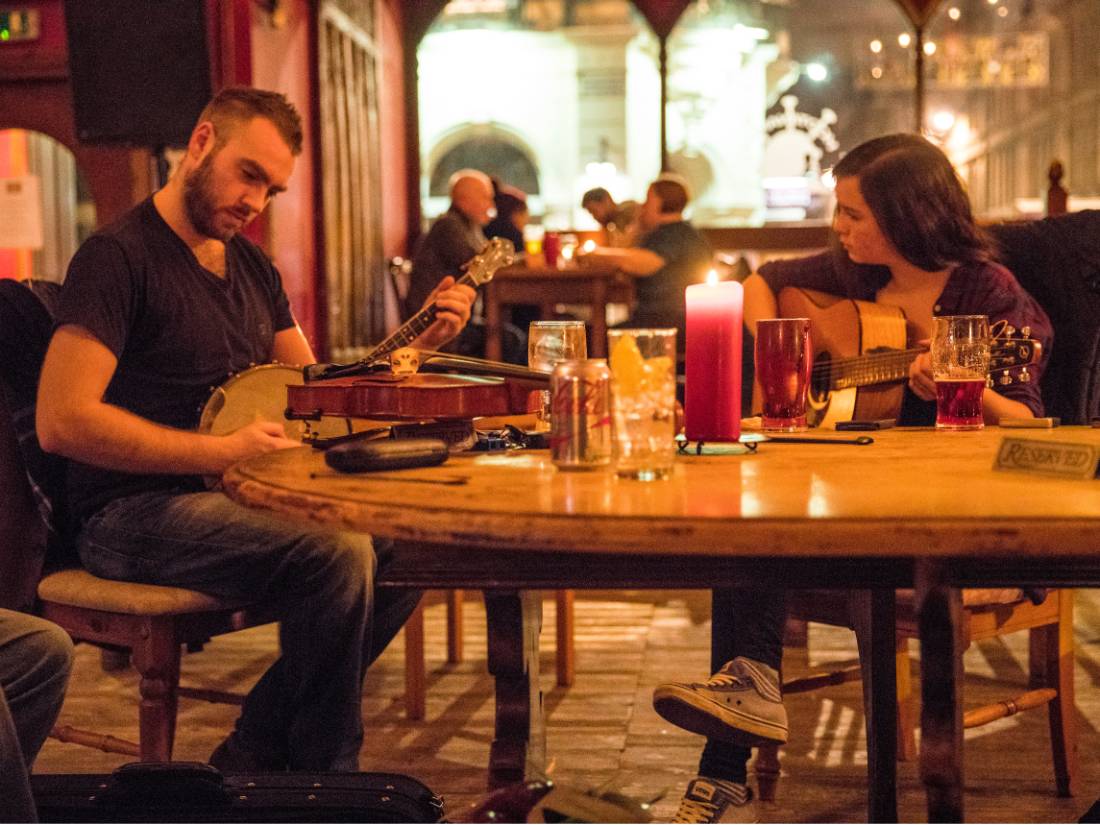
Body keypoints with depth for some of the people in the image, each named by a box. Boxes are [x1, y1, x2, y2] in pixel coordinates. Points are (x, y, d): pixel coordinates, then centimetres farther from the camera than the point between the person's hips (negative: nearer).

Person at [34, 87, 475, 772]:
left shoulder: (253, 266, 16)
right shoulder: (119, 256, -11)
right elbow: (62, 421, -20)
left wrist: (419, 344, 1)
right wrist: (222, 453, -22)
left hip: (230, 491, 9)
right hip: (136, 511, -8)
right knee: (335, 553, -29)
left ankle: (256, 755, -3)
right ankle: (322, 773, -9)